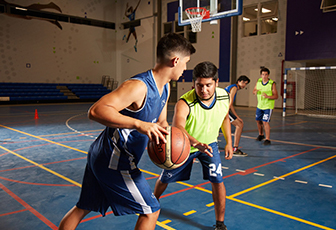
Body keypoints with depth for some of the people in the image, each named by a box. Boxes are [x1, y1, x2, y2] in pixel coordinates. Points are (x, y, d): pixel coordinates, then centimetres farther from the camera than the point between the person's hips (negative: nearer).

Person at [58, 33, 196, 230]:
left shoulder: (165, 87, 6)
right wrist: (139, 124, -44)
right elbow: (96, 111, -33)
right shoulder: (139, 86, -25)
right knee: (151, 211, 4)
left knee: (83, 208, 23)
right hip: (115, 160, -10)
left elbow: (161, 121, 18)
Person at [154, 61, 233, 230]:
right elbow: (177, 127, -57)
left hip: (209, 144, 2)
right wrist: (194, 142, -77)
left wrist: (229, 142, 3)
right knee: (165, 179, 14)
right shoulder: (184, 103, -37)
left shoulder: (224, 97, -20)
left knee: (217, 181, -12)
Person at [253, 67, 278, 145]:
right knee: (258, 120, 16)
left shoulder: (272, 83, -17)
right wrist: (255, 92, -16)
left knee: (265, 122, -13)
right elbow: (254, 90, 9)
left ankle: (267, 139, -2)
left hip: (268, 106, -6)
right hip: (260, 105, 6)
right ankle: (261, 135, 40)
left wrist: (268, 96, -33)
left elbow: (276, 96, -15)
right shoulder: (258, 81, -3)